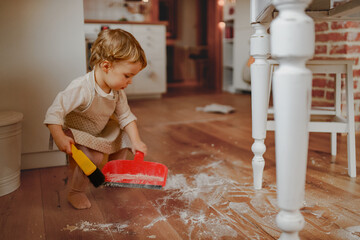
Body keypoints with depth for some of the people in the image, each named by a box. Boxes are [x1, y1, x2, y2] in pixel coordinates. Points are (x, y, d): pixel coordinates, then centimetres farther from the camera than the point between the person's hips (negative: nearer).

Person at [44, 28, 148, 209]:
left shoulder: (117, 92, -10)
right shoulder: (82, 89, -35)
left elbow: (126, 116, -6)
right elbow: (55, 111, -35)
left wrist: (136, 141, -16)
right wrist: (59, 138, -44)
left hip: (101, 132, 8)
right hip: (75, 133, -8)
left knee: (125, 137, 6)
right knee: (93, 156, -30)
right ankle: (75, 193, -6)